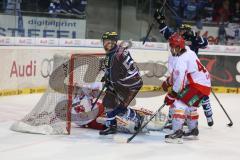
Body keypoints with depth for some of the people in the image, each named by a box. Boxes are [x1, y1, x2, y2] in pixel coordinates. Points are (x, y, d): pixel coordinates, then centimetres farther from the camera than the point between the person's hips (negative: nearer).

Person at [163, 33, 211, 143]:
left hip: (199, 84, -11)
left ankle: (177, 133, -26)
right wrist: (170, 80, 21)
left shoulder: (181, 60, -21)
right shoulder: (187, 51, 9)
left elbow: (180, 80, -26)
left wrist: (172, 95, -21)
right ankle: (193, 130, 45)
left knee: (179, 103, -19)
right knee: (190, 105, 29)